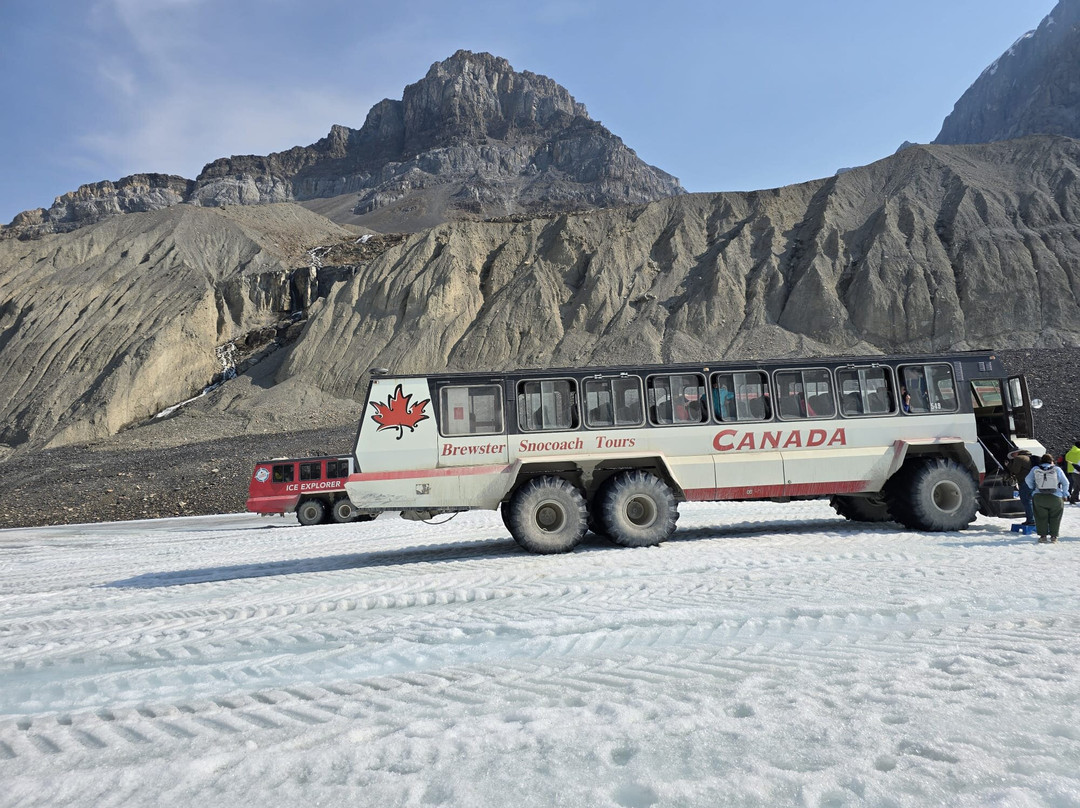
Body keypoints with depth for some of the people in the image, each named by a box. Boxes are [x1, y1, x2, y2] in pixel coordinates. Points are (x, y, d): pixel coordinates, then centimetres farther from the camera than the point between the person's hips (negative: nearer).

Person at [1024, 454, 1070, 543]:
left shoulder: (1035, 469, 4)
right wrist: (1065, 494, 17)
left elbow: (1028, 480, 5)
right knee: (1055, 518, 13)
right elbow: (1065, 483, 4)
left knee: (1041, 517, 9)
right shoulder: (1057, 469, 1)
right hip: (1056, 498, 0)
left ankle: (1042, 536, 7)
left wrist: (1033, 489, 19)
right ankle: (1053, 536, 13)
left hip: (1039, 497, 0)